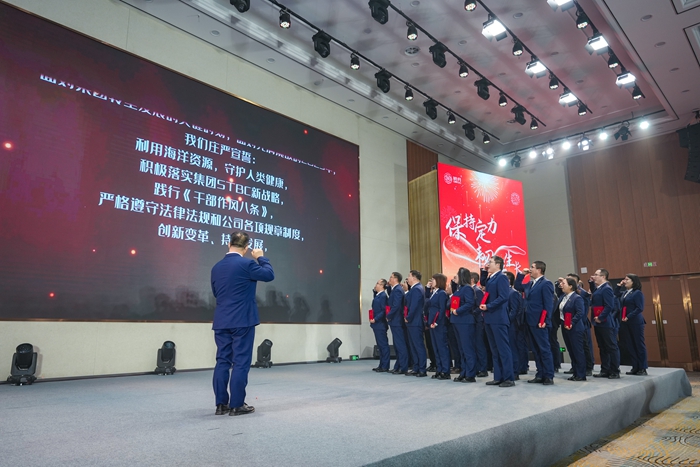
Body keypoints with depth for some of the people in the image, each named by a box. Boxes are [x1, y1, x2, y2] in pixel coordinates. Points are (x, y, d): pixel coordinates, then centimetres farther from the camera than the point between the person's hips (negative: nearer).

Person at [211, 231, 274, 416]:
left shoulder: (216, 267, 8)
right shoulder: (247, 264, -12)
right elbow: (269, 275, -2)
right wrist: (261, 258, 10)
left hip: (221, 322, 6)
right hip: (242, 321, -6)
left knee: (222, 361, 9)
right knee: (241, 362, 0)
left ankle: (221, 404, 14)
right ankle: (236, 405, 4)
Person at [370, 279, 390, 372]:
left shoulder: (383, 296, -13)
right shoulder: (377, 295, 15)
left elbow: (384, 311, -18)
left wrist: (375, 319, -20)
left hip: (380, 324, -10)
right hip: (376, 324, 10)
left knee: (383, 345, -3)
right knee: (380, 345, 14)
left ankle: (385, 366, 3)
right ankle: (381, 365, 20)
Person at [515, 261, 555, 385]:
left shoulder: (546, 284, -11)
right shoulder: (530, 284, 14)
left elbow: (548, 305, -16)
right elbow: (517, 287, 26)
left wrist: (544, 321, -20)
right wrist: (521, 274, 13)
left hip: (539, 322, -9)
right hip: (531, 321, 9)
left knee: (544, 349, -2)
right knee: (536, 350, 12)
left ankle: (549, 376, 5)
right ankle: (540, 375, 19)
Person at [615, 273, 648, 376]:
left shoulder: (638, 293, -9)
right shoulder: (624, 293, 12)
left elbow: (639, 308, -15)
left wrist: (628, 317, -19)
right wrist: (619, 286, 11)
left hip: (636, 322, -7)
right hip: (626, 323, 7)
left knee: (639, 345, 2)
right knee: (630, 346, 9)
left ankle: (643, 368, 10)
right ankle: (635, 367, 17)